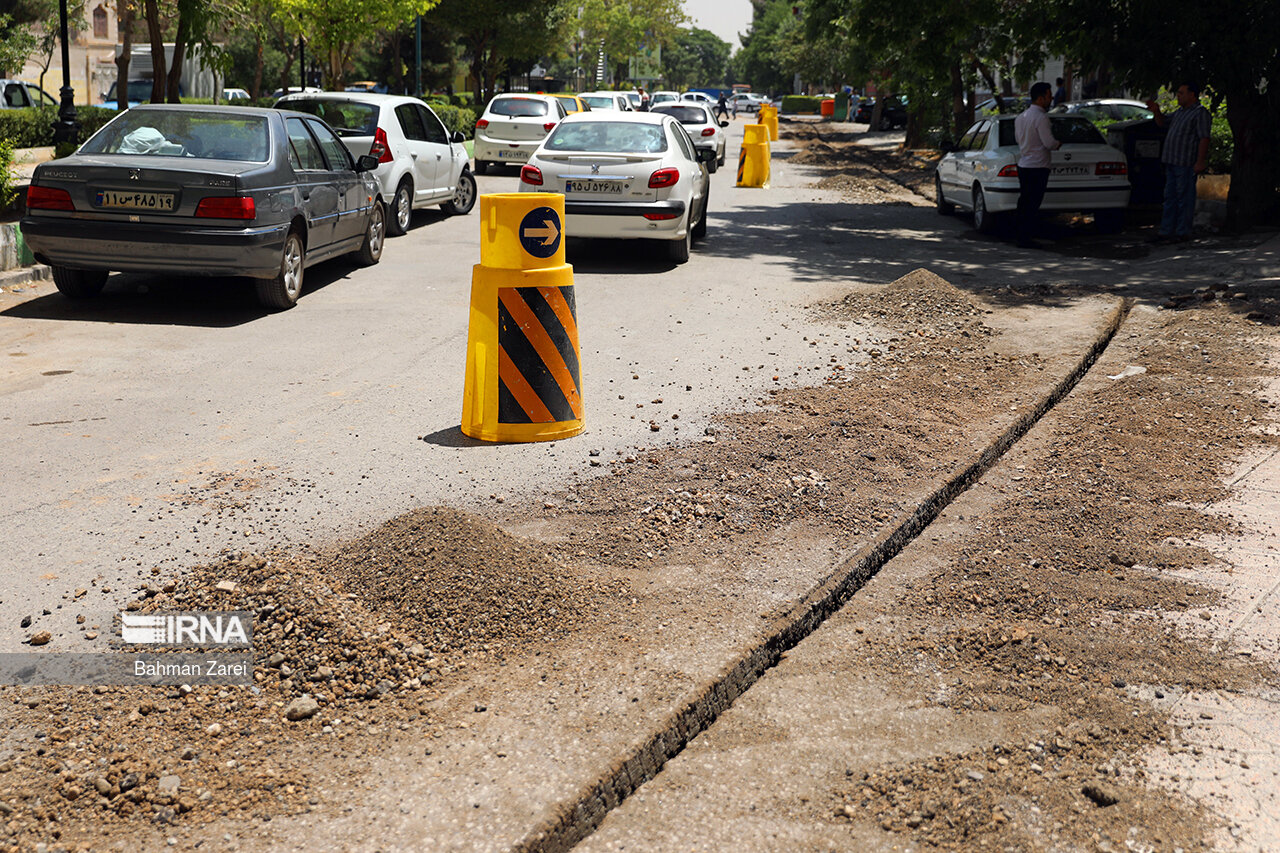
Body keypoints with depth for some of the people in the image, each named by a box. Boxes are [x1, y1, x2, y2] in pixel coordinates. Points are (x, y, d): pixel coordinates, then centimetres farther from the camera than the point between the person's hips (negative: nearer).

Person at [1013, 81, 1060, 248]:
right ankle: (1025, 238, -4)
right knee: (1032, 204, -4)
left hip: (1023, 164, 8)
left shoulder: (1021, 116, 11)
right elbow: (1049, 143, -18)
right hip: (1037, 166, -8)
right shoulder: (1041, 117, -16)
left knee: (1024, 202, 13)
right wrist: (1058, 144, 3)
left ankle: (1021, 237, 16)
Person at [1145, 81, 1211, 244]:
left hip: (1186, 164, -9)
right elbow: (1162, 122, 30)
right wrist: (1156, 111, 9)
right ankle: (1166, 232, 14)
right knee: (1170, 197, 10)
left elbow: (1204, 138, -15)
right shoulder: (1180, 112, 19)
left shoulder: (1200, 113, -9)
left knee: (1184, 198, -5)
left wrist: (1200, 162, -22)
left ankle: (1183, 233, -2)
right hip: (1172, 162, 9)